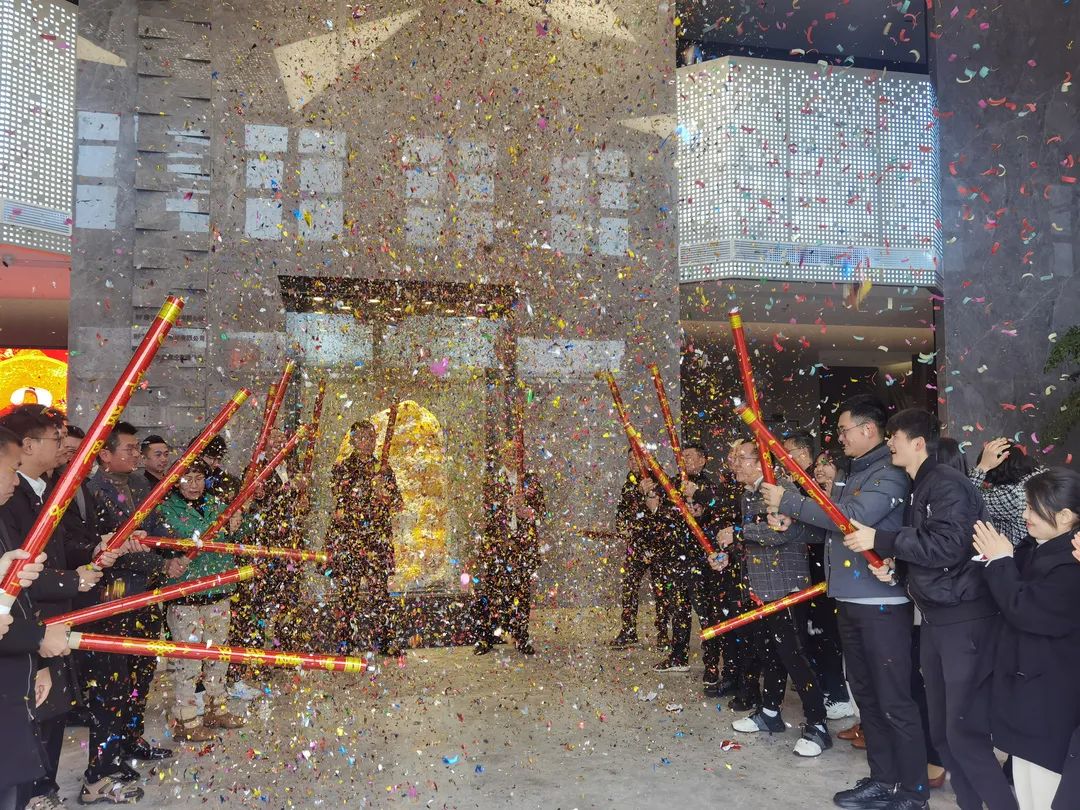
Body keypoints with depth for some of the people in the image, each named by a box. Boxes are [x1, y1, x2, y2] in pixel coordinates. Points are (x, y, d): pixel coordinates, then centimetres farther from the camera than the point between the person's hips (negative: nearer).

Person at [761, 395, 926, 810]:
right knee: (866, 693, 16)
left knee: (893, 700, -3)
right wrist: (793, 514, 3)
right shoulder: (855, 472, 16)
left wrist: (789, 501, -20)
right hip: (849, 599, 10)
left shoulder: (889, 472, -13)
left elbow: (854, 518, -26)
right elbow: (833, 519, 19)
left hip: (881, 601, -10)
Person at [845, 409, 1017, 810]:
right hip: (935, 619, 9)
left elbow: (948, 545, -25)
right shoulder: (918, 489, 15)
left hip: (966, 620, -9)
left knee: (964, 732, -9)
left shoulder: (948, 483, -14)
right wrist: (891, 562, 4)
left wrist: (880, 539, -20)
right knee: (941, 729, 13)